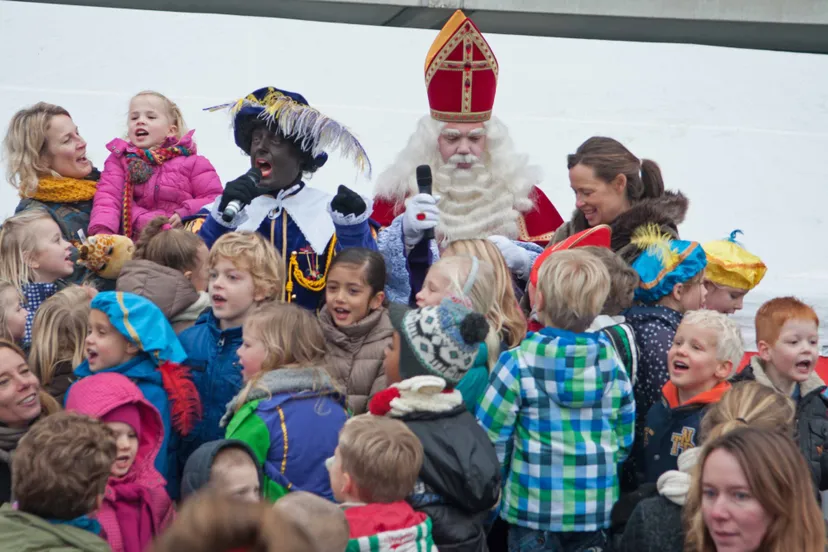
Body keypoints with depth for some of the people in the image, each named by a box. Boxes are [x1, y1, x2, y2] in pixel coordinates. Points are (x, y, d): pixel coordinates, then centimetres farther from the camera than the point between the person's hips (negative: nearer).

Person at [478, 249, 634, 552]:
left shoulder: (518, 363, -12)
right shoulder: (612, 364, -1)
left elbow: (491, 438, -9)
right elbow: (624, 442, 7)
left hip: (533, 507, -3)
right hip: (598, 508, 3)